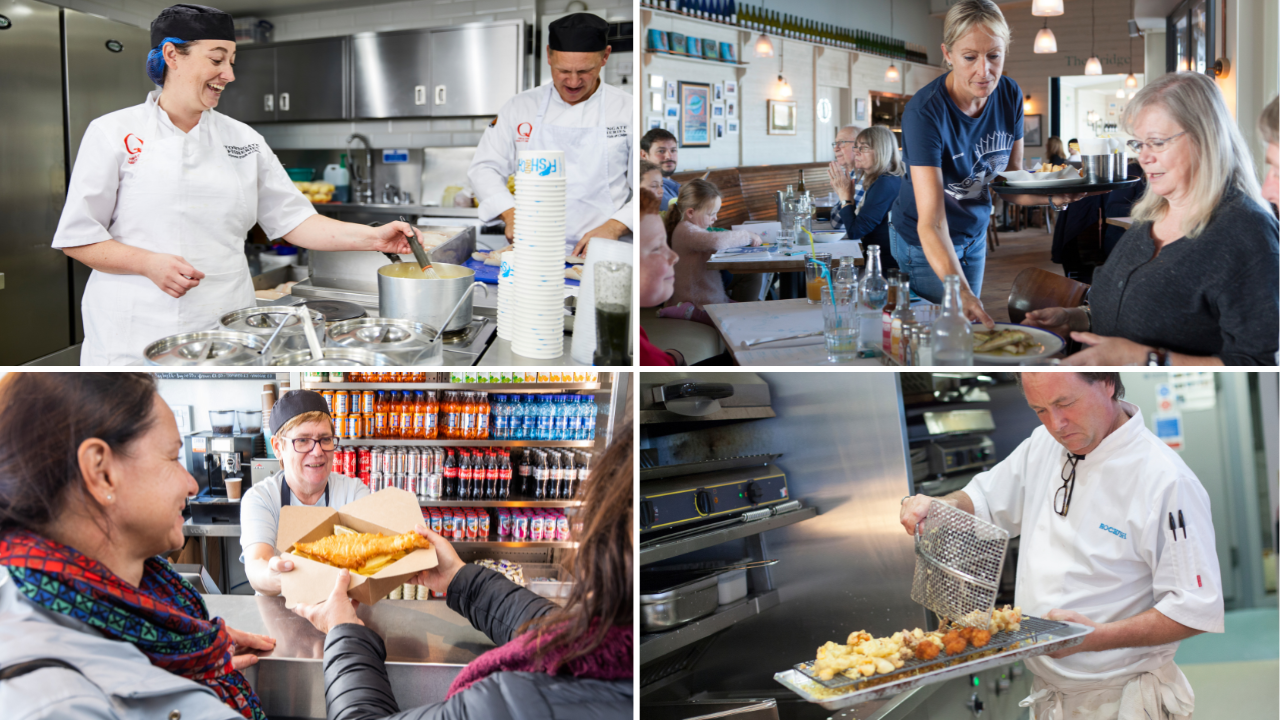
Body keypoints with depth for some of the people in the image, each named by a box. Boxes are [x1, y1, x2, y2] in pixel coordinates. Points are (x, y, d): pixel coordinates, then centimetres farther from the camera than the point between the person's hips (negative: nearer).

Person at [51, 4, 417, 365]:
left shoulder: (244, 140, 11)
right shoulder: (114, 134, 0)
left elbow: (294, 220, 10)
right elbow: (77, 238, 0)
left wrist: (372, 238, -3)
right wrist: (149, 263, -16)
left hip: (226, 331, 3)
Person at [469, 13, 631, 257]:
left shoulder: (627, 110, 5)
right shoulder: (519, 108, 12)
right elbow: (485, 168, 15)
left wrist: (614, 227, -10)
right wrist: (511, 214, -3)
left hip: (598, 255, -2)